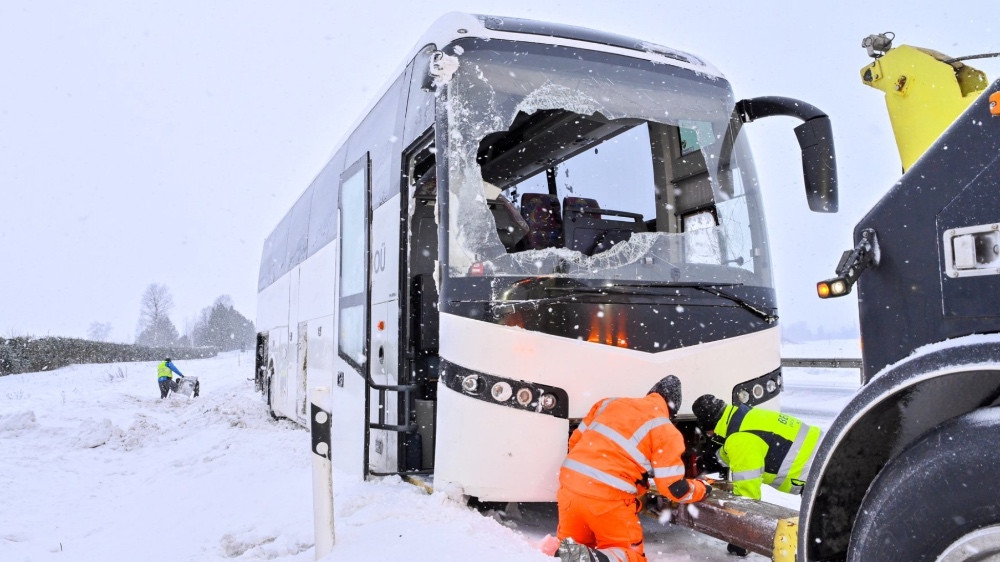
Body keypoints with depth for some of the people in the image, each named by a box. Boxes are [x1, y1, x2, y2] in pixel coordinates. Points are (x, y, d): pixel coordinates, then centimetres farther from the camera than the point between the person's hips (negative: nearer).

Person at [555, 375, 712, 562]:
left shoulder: (609, 403, 15)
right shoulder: (665, 431, 0)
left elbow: (576, 439, 22)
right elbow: (674, 487, 0)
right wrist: (702, 489, 21)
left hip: (570, 482, 5)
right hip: (609, 498, -5)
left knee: (569, 544, 26)